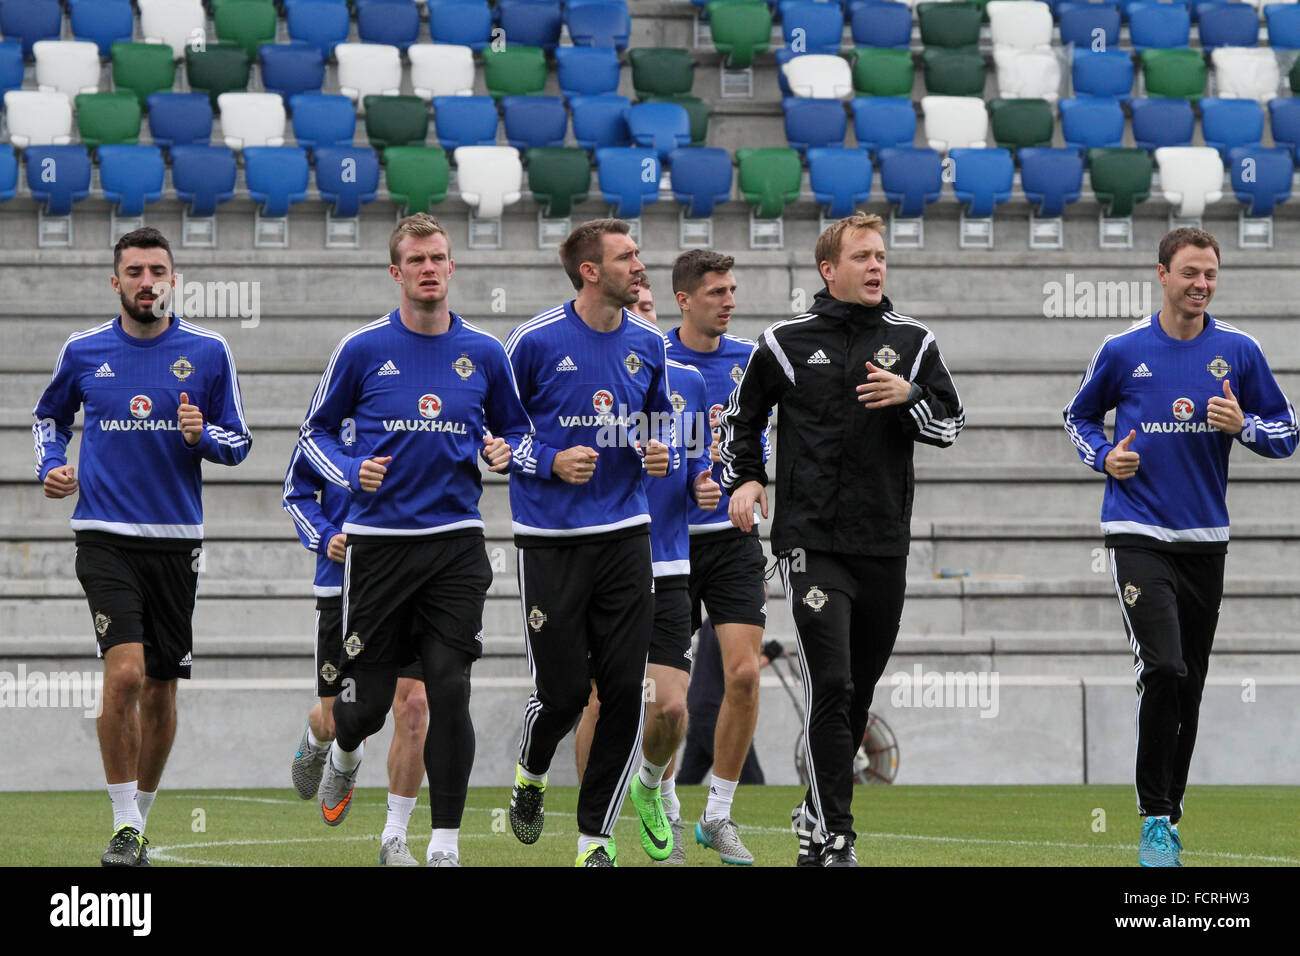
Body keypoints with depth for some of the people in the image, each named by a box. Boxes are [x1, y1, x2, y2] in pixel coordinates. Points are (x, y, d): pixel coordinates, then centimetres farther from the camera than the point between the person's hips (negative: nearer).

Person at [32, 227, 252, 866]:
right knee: (125, 671, -18)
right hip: (105, 536, -2)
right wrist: (51, 466, 3)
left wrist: (202, 435, -13)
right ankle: (123, 827, -11)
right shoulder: (83, 352, 4)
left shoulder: (207, 352, 2)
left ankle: (140, 819, 25)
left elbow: (239, 441, 8)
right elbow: (49, 417, 21)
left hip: (176, 539, 2)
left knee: (160, 689, 7)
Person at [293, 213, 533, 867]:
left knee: (449, 691, -9)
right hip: (379, 539, -1)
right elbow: (316, 431, 8)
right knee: (368, 701, 2)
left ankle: (445, 843, -3)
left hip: (456, 541, 1)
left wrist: (507, 453, -5)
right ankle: (344, 753, 41)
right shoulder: (363, 349, -1)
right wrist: (351, 472, -10)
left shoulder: (484, 353, 5)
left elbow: (516, 428, 18)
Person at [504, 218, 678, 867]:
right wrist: (552, 463, -14)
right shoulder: (536, 342, -8)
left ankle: (595, 837, 7)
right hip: (551, 539, -4)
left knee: (625, 691, -3)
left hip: (624, 533, 4)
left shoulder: (647, 344, 6)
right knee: (563, 688, -4)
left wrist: (662, 454, 0)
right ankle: (530, 776, 31)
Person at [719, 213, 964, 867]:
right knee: (831, 684, -15)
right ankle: (831, 839, -15)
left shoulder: (912, 341, 8)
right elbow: (741, 417, 15)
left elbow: (950, 424, 9)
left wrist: (909, 396, -10)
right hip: (812, 542, -4)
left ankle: (818, 813, 31)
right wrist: (744, 479, 2)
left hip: (886, 543, 4)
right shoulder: (788, 342, 2)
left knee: (860, 690, 12)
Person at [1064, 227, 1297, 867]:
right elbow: (1080, 416, 15)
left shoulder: (1238, 351, 2)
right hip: (1137, 533, -3)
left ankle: (1169, 815, 23)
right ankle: (1154, 820, -11)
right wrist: (1103, 456, -5)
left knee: (1190, 685, 9)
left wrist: (1243, 426, -12)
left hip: (1206, 538, 3)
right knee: (1164, 670, -18)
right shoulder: (1123, 351, -1)